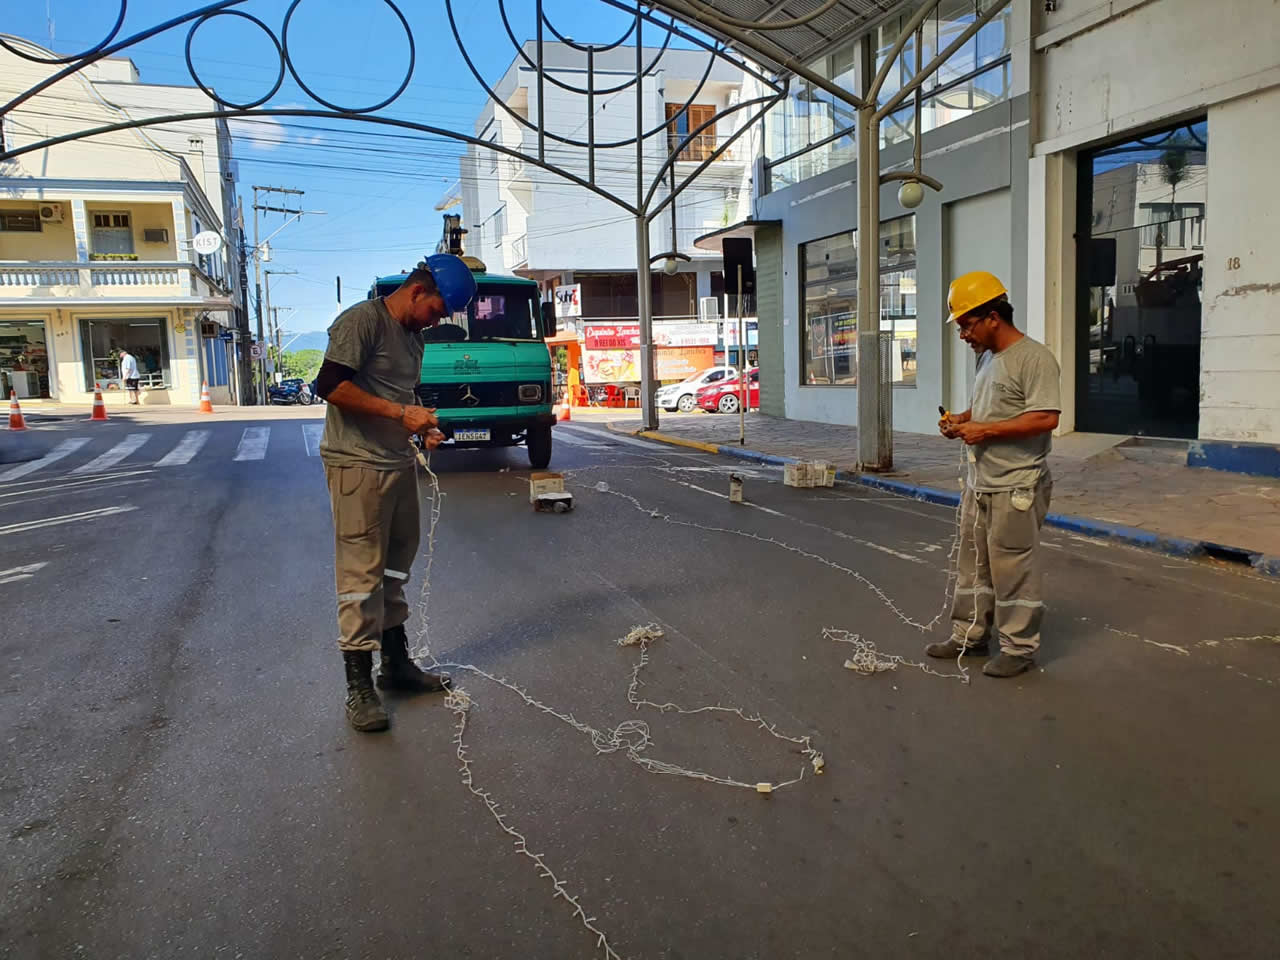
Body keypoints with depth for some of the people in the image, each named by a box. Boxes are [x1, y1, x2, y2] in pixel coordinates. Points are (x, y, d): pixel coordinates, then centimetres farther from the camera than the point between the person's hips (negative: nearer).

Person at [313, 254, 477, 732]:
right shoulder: (362, 320, -11)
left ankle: (396, 661, 28)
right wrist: (401, 413, -21)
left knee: (396, 566, 16)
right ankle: (359, 685, -1)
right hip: (357, 464, -9)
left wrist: (422, 427, 7)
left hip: (399, 462, 9)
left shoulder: (413, 337, 17)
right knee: (361, 571, -7)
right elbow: (330, 385, -20)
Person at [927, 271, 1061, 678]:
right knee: (973, 563, 15)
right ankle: (969, 635, 27)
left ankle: (1020, 648, 13)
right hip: (978, 484, 9)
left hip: (1015, 489, -9)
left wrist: (984, 430, -20)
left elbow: (1046, 418, -23)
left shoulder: (1033, 358, -15)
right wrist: (961, 419, 7)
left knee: (1014, 570, 0)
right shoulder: (988, 357, 14)